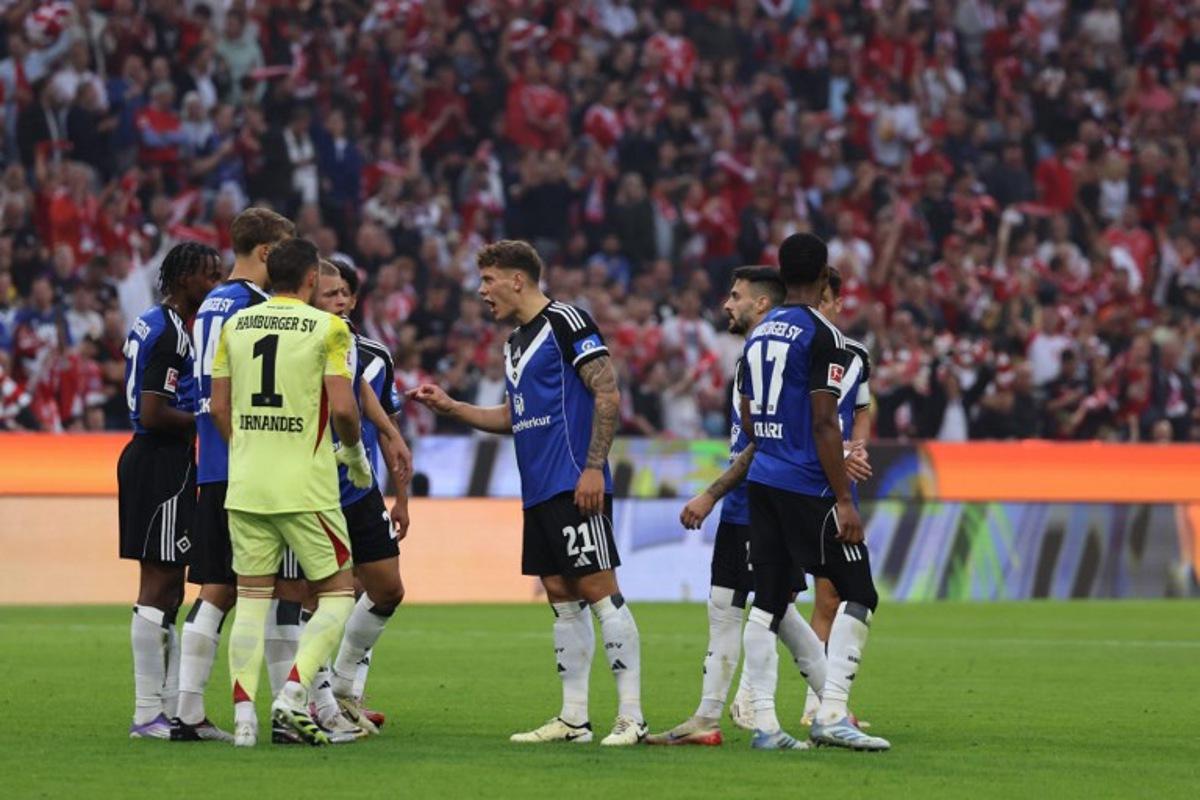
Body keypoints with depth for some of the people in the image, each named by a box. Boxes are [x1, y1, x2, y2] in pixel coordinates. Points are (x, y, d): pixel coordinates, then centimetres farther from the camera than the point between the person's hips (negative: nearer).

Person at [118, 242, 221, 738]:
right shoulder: (170, 334, -16)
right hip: (163, 461, -11)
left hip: (149, 460, 11)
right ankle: (148, 712, -4)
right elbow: (154, 414, -22)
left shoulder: (151, 325, 16)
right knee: (158, 585, -7)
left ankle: (173, 709, 16)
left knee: (167, 588, 12)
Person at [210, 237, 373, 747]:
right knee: (337, 594, 8)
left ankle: (243, 715, 1)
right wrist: (353, 452, 6)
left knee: (251, 598, 9)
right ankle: (293, 694, -8)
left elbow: (219, 406, 10)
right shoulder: (327, 328, -6)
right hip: (305, 488, -4)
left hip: (245, 487, 4)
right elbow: (342, 408, -13)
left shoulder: (235, 325, 8)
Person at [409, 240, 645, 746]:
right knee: (562, 599, 9)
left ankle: (631, 716, -10)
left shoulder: (566, 323, -9)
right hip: (538, 492, 9)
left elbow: (608, 395, -14)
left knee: (599, 591, -10)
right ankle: (573, 719, 11)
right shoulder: (515, 343, 19)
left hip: (575, 489, -9)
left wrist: (593, 466, -19)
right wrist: (451, 408, 19)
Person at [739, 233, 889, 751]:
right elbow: (824, 423, -16)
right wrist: (843, 500, -14)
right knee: (858, 594, -2)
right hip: (807, 486, -8)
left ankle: (763, 722, 3)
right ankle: (832, 714, -11)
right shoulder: (821, 336, -11)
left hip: (762, 481, 8)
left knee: (768, 602, 7)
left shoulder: (759, 334, 13)